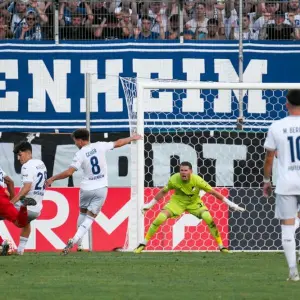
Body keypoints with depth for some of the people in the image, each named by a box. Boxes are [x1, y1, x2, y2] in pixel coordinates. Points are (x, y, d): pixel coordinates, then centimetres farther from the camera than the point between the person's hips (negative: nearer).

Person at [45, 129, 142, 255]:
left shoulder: (80, 154, -12)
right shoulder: (99, 146, -4)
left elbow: (68, 172, -19)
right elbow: (118, 143, 8)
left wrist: (52, 179, -10)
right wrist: (132, 138, 25)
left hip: (87, 188, -1)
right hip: (101, 188, 1)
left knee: (82, 213, 22)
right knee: (90, 217, 3)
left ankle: (78, 244, 22)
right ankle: (75, 240, -15)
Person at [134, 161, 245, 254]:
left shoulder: (197, 180, -28)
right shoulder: (174, 179, -24)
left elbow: (213, 192, -19)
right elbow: (163, 192, -5)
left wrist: (230, 204, -16)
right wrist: (149, 205, 1)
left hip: (194, 202, 0)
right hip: (178, 201, 0)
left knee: (208, 218, -23)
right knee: (160, 218, -19)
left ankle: (221, 246, -7)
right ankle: (143, 244, -3)